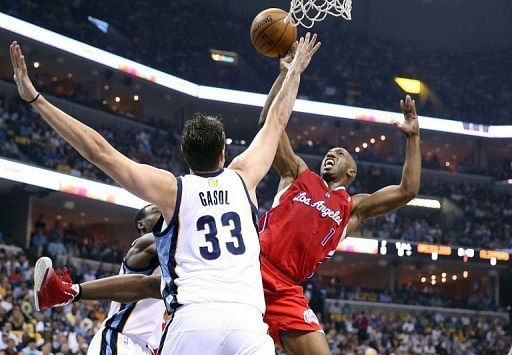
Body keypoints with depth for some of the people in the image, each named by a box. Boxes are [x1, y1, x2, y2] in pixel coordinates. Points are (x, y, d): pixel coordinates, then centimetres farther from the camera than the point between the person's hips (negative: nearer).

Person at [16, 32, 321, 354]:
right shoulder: (243, 179, 16)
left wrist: (34, 99, 8)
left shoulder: (171, 189, 9)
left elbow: (99, 150, 6)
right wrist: (295, 69, 47)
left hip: (193, 319, -1)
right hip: (247, 319, 1)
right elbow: (277, 121, 31)